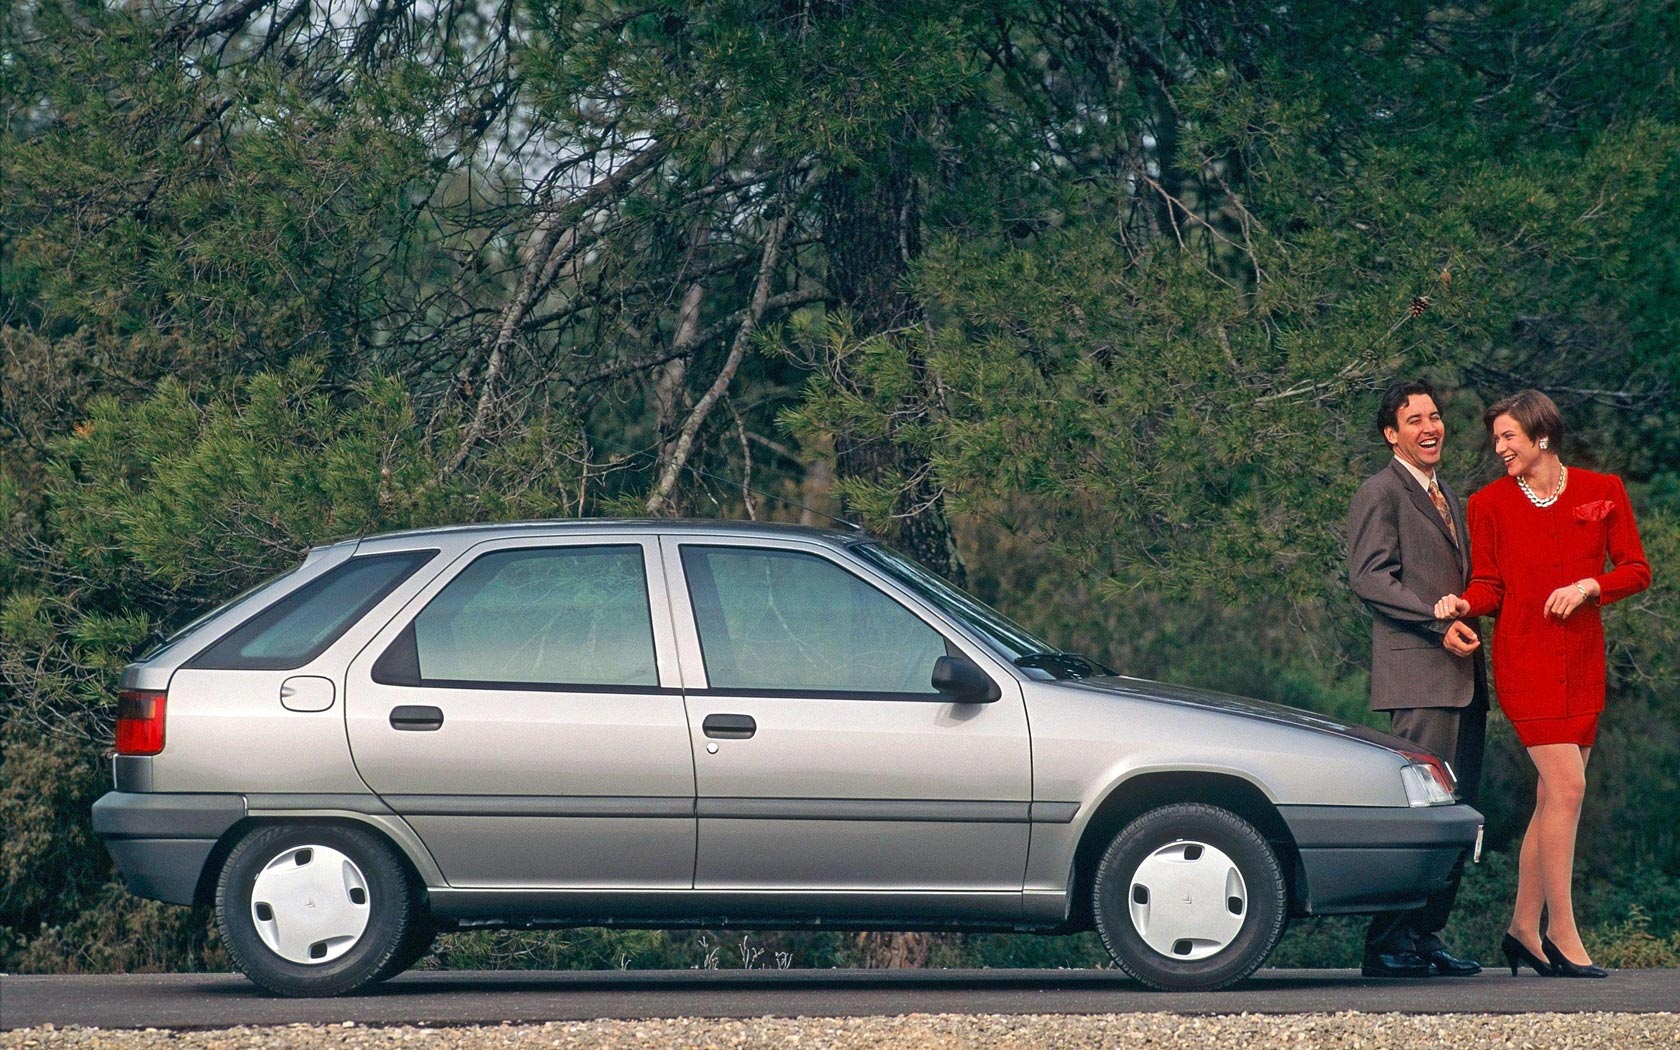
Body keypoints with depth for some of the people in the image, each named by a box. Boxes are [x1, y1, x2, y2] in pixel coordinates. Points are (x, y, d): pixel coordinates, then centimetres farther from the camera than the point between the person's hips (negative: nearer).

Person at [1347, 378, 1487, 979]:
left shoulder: (1447, 498, 24)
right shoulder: (1381, 494, -4)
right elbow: (1369, 576, -14)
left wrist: (1467, 625, 13)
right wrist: (1439, 624, -19)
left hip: (1461, 676, 9)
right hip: (1418, 677, -9)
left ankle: (1425, 936, 11)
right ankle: (1387, 944, -11)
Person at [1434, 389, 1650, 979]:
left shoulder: (1603, 492, 6)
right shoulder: (1490, 503, 4)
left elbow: (1637, 570, 6)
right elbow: (1490, 585, 5)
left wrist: (1589, 586, -11)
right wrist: (1464, 605, -16)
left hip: (1583, 660, 3)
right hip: (1524, 659, -3)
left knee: (1554, 798, 6)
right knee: (1566, 787, -14)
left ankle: (1524, 929, 15)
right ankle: (1562, 932, -9)